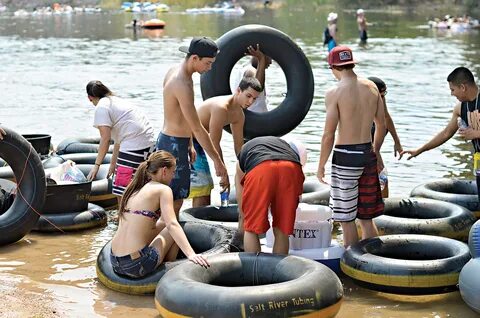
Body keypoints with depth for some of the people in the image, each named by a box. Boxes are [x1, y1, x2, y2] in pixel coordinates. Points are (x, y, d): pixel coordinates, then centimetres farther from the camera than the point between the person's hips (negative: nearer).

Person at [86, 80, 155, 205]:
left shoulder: (101, 107, -3)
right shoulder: (117, 101, 24)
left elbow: (105, 139, -10)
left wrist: (96, 165, -5)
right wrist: (113, 163, 28)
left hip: (134, 146, -10)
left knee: (122, 190, -4)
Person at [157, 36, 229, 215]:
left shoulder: (174, 72, 6)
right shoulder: (182, 85, -25)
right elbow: (197, 128, -25)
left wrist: (189, 144, 20)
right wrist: (217, 161, -21)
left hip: (166, 140, 10)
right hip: (173, 146, -10)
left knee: (175, 200, 17)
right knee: (174, 201, -4)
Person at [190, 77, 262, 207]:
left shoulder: (239, 115, 2)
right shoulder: (221, 107, -28)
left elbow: (239, 146, 11)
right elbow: (214, 143, -26)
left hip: (197, 143, 10)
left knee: (207, 185, 15)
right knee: (201, 188, -14)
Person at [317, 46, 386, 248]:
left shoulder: (335, 93, -13)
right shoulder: (371, 87, 4)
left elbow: (328, 135, -14)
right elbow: (381, 126, 12)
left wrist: (321, 165, -3)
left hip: (345, 156, -6)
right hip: (367, 154, 6)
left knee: (347, 219, 3)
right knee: (366, 218, 16)